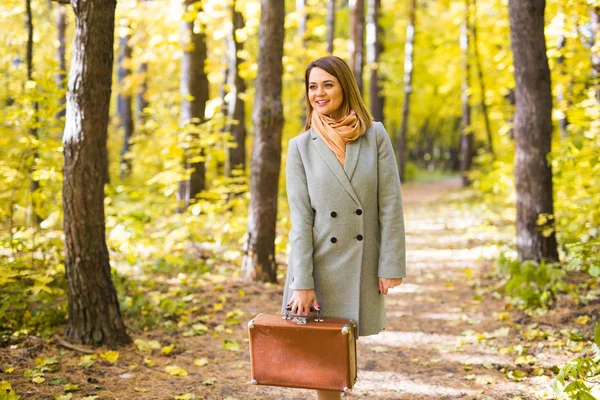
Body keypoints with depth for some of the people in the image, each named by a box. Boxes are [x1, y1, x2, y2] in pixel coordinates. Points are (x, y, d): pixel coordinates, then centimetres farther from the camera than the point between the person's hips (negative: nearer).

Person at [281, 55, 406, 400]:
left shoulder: (376, 136, -2)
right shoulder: (301, 146, -2)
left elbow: (391, 204, -4)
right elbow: (300, 217, -6)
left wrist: (391, 265, -7)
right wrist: (302, 283, -11)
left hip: (363, 263, 0)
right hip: (319, 262, 0)